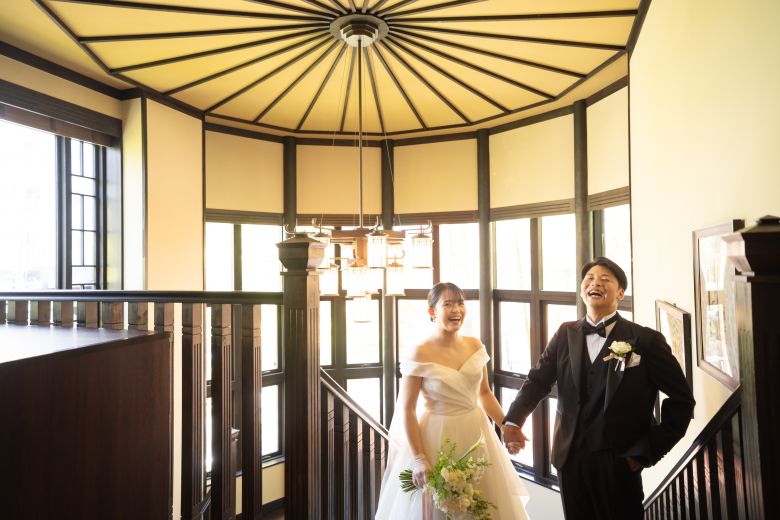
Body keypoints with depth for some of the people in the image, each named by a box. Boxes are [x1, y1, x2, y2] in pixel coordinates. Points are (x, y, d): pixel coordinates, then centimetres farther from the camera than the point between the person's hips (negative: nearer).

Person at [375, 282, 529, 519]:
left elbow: (484, 393, 11)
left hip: (476, 434, 5)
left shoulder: (475, 346, -1)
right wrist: (419, 459, -16)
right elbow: (406, 410, -13)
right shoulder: (420, 354, -16)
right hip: (437, 437, -4)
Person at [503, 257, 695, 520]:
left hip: (619, 462, -3)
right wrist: (513, 420, -14)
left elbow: (682, 399, -3)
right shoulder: (566, 334, 3)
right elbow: (538, 379, 1)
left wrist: (650, 451, -5)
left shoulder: (646, 340, -7)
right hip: (569, 458, 3)